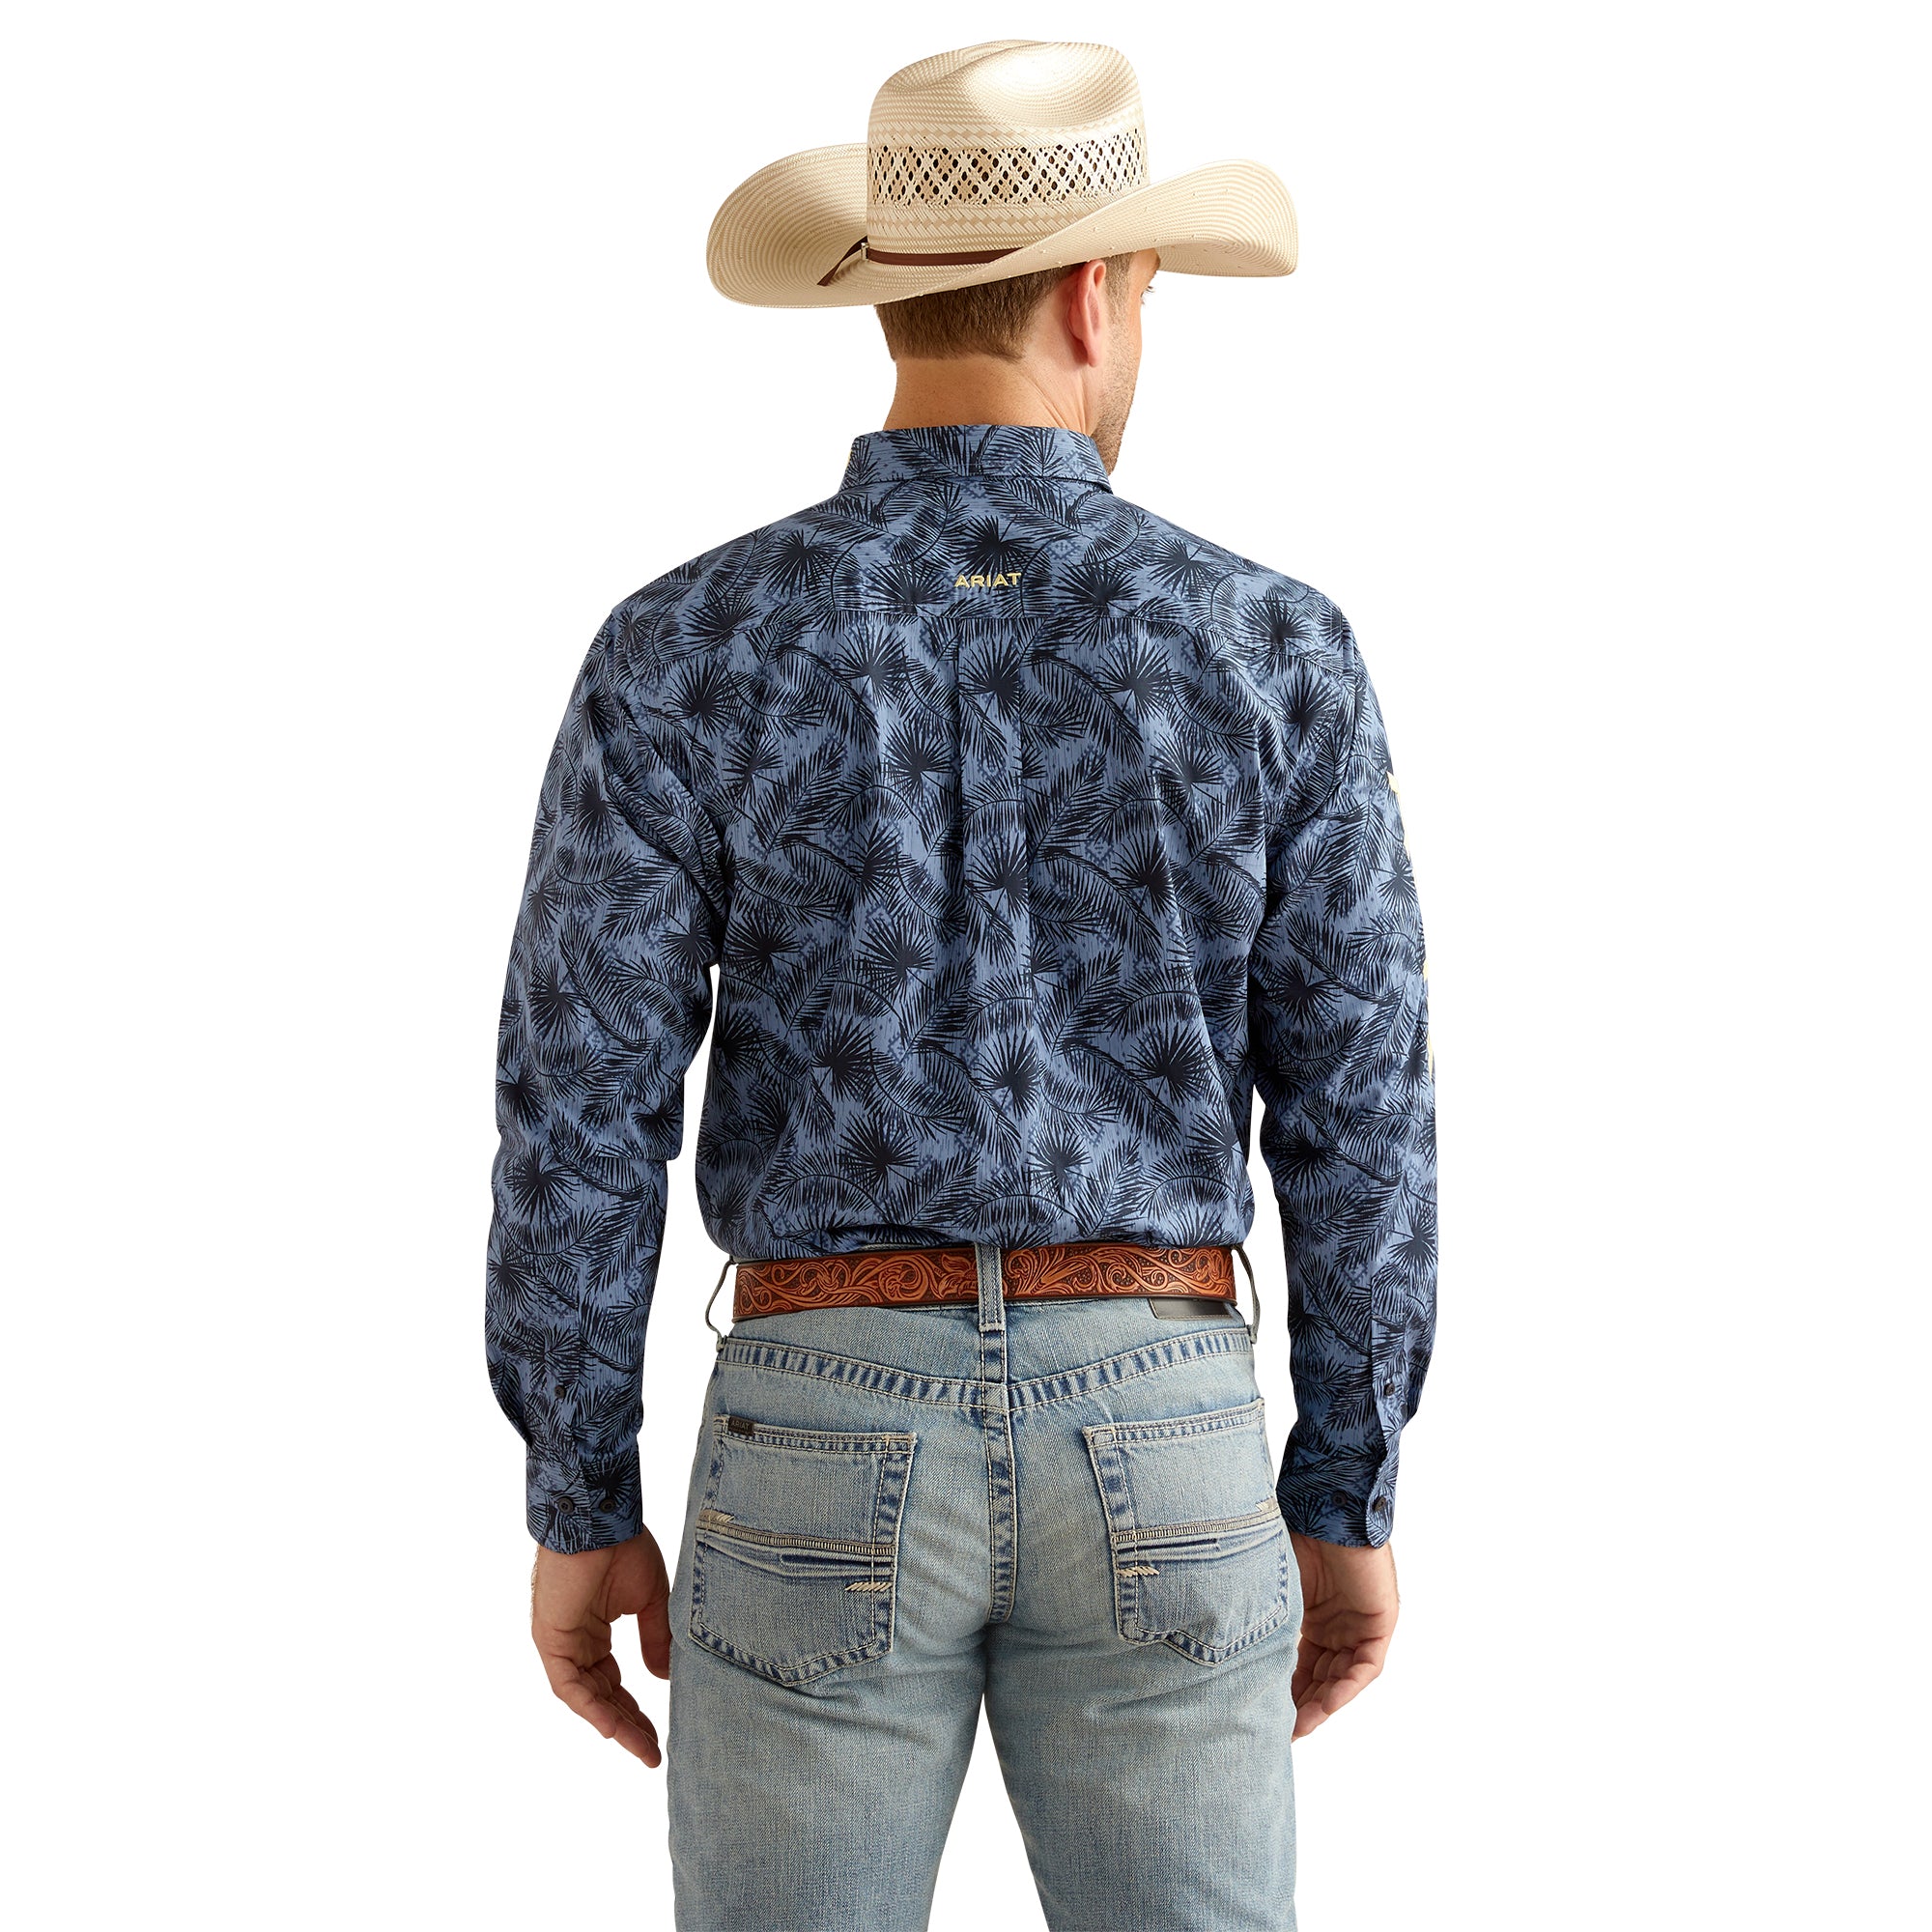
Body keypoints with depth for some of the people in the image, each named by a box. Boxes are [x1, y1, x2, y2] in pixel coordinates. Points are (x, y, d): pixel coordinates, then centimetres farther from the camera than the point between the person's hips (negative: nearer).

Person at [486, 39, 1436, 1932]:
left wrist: (580, 1510, 5)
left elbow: (581, 1113, -6)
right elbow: (1359, 1119, -1)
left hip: (826, 1452, 0)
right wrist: (1349, 1502, 10)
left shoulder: (685, 651, -6)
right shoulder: (1269, 651, -3)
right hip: (1158, 1456, 1)